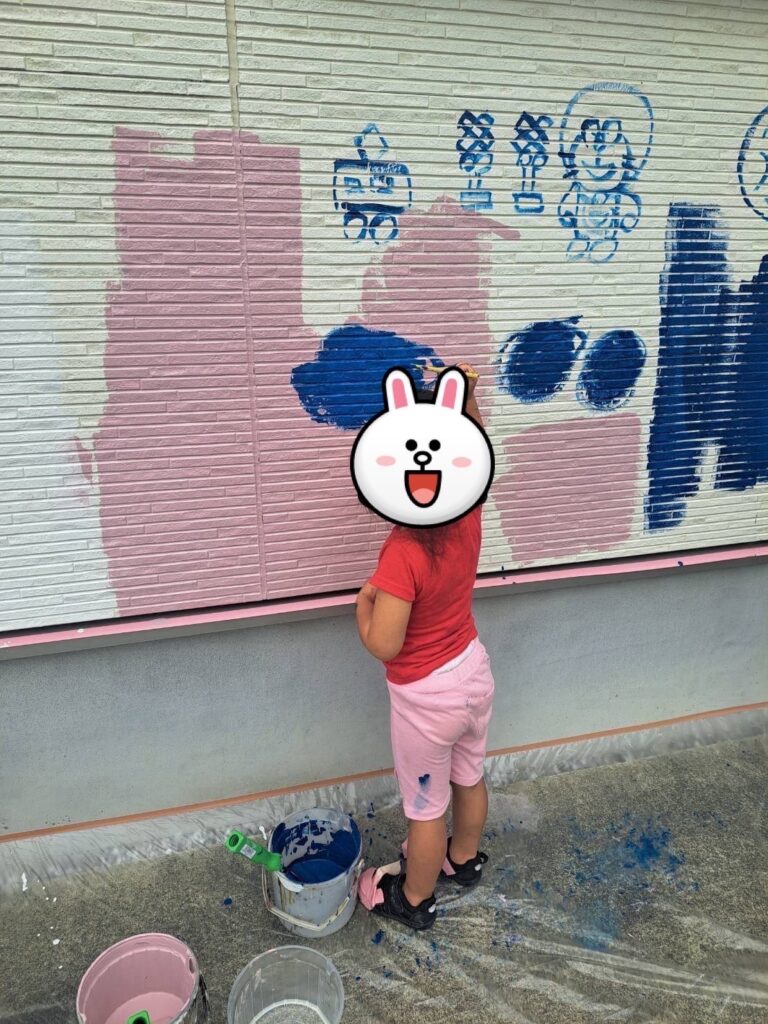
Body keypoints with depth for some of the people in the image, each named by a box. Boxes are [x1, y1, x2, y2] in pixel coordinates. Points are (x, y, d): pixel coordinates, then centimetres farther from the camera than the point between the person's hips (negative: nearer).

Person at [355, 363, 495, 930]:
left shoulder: (403, 556, -33)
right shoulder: (468, 516, -14)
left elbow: (384, 646, -26)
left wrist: (363, 601, -11)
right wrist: (467, 394, -1)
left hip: (427, 696, -7)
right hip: (474, 670, 7)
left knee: (426, 805, 17)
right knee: (469, 776, 29)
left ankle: (415, 900, 41)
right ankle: (465, 859, 55)